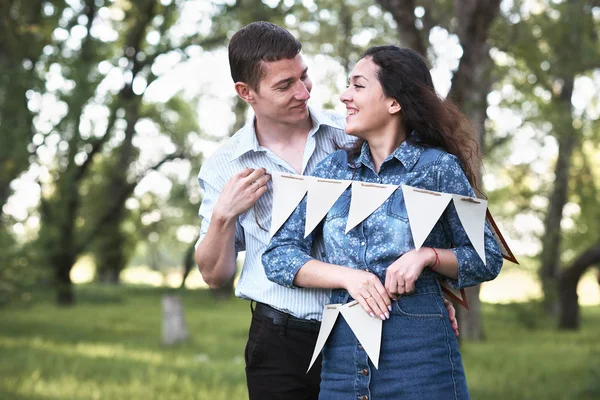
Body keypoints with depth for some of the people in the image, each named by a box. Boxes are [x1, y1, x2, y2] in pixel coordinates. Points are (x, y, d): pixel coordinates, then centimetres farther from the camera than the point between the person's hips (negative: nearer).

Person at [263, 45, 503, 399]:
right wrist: (347, 276, -12)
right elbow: (278, 255, 3)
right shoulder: (332, 169, 9)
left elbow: (488, 259, 4)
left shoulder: (439, 167, 0)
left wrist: (428, 255, -14)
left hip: (420, 345, -3)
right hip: (342, 348, 3)